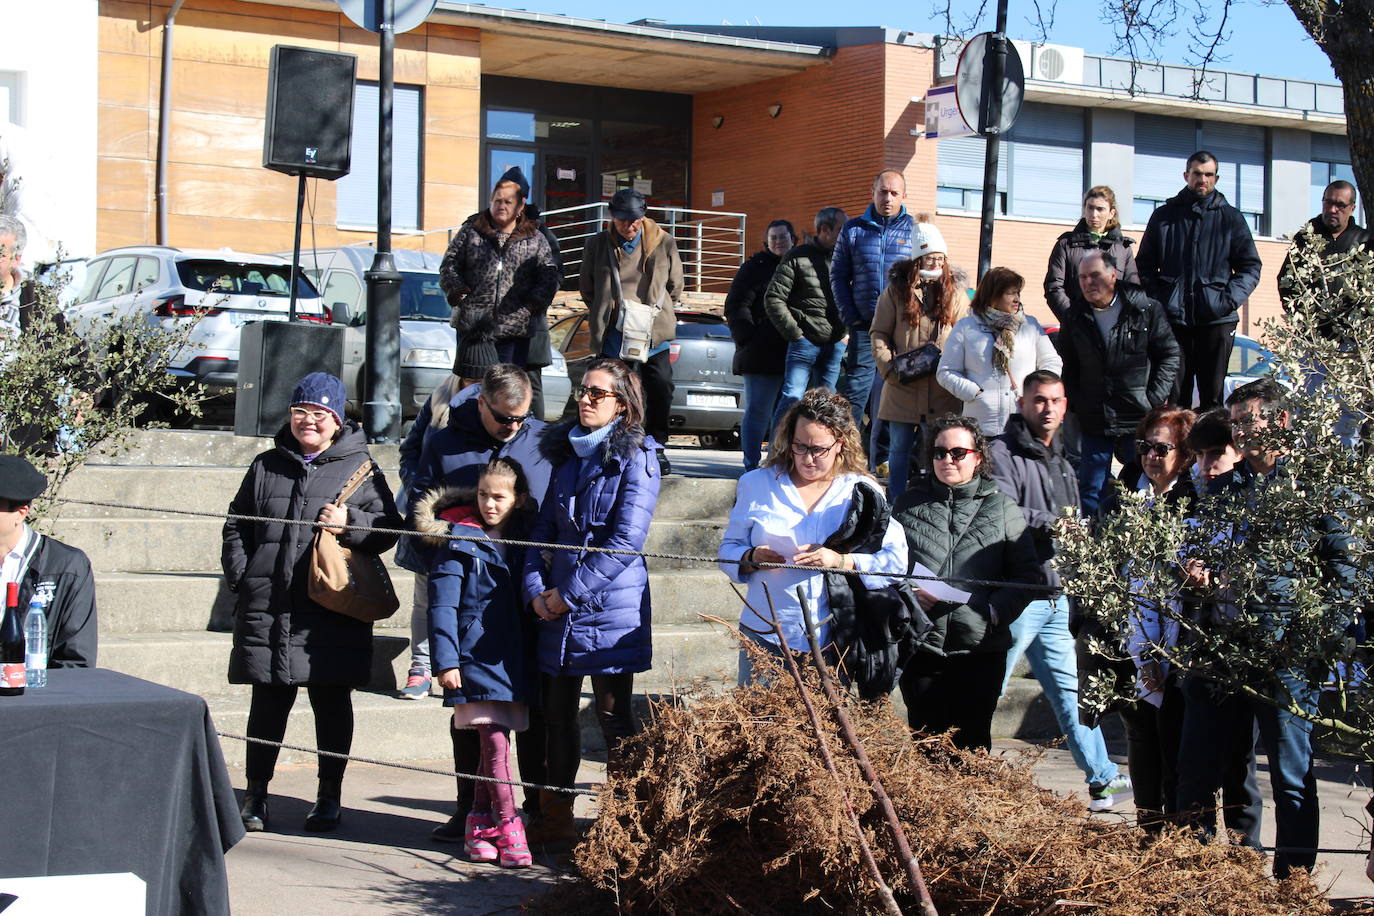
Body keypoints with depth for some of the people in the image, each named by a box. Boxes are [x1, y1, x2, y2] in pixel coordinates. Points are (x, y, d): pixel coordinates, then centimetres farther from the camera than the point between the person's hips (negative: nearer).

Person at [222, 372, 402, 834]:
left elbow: (388, 528, 4)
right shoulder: (267, 466, 13)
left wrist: (350, 523, -15)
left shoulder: (360, 467, 5)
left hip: (334, 610, -2)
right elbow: (237, 526, 19)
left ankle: (329, 796, 17)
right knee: (269, 700, 5)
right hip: (267, 606, 2)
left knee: (332, 702, 5)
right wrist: (241, 578, 7)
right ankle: (256, 793, 16)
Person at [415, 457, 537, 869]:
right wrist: (446, 660, -11)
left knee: (496, 741, 7)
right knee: (494, 741, -10)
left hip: (512, 656, 5)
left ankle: (479, 824, 18)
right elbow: (443, 604, -5)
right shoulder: (458, 541, -2)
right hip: (475, 654, -5)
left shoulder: (523, 540, 12)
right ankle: (508, 830, -5)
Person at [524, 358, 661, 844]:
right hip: (556, 608, 6)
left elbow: (626, 540, -13)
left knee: (613, 717, 0)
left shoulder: (636, 459, -6)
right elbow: (543, 526, 14)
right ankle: (555, 817, 20)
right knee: (558, 713, 10)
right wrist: (535, 588, -2)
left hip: (611, 608, -6)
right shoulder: (566, 453, 13)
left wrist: (569, 592, -13)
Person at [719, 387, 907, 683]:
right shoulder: (757, 484, 10)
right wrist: (752, 558, -10)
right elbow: (728, 549, 12)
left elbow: (897, 561, -5)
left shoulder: (862, 493, 4)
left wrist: (840, 560, -19)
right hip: (765, 637, 1)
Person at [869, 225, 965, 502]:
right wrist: (890, 367, -9)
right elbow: (879, 333, 3)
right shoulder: (896, 291, 4)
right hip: (902, 388, -1)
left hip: (941, 391, 1)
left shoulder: (954, 295, 8)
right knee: (899, 450, 7)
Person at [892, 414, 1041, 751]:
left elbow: (1028, 574, 3)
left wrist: (996, 610, -12)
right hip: (920, 645, 1)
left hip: (980, 646, -1)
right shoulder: (909, 505, 12)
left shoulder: (1002, 507, 7)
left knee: (972, 744, 3)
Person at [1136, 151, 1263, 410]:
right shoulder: (1164, 216, 12)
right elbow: (1144, 265, 12)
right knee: (1174, 396, -2)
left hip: (1217, 320, 0)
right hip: (1172, 318, 0)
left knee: (1213, 394, 0)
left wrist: (1230, 299, -8)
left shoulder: (1230, 218, 10)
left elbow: (1250, 267, 8)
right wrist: (1155, 300, -3)